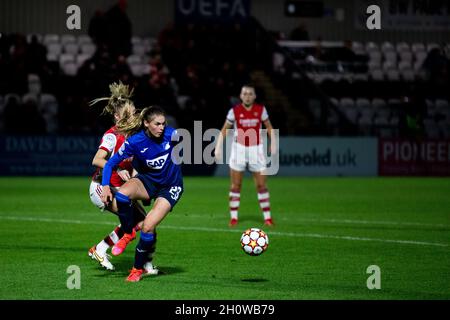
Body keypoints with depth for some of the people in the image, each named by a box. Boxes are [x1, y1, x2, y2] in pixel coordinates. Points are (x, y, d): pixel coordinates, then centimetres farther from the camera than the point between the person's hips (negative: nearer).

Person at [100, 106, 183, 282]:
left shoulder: (171, 134, -21)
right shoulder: (135, 141, -21)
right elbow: (111, 163, -15)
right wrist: (105, 186, -27)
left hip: (170, 187, -1)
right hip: (147, 181, 1)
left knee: (148, 226, -18)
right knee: (122, 194, -32)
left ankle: (138, 268, 4)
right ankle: (128, 233, -5)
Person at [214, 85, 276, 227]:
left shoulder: (261, 109, -2)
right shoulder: (235, 111, -5)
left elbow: (269, 127, 12)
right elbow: (224, 130, 3)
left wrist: (273, 143, 2)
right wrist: (218, 146, -6)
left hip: (256, 150, 0)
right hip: (239, 148, 0)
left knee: (261, 185, -1)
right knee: (235, 186, 1)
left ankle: (267, 217, 4)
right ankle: (233, 217, 10)